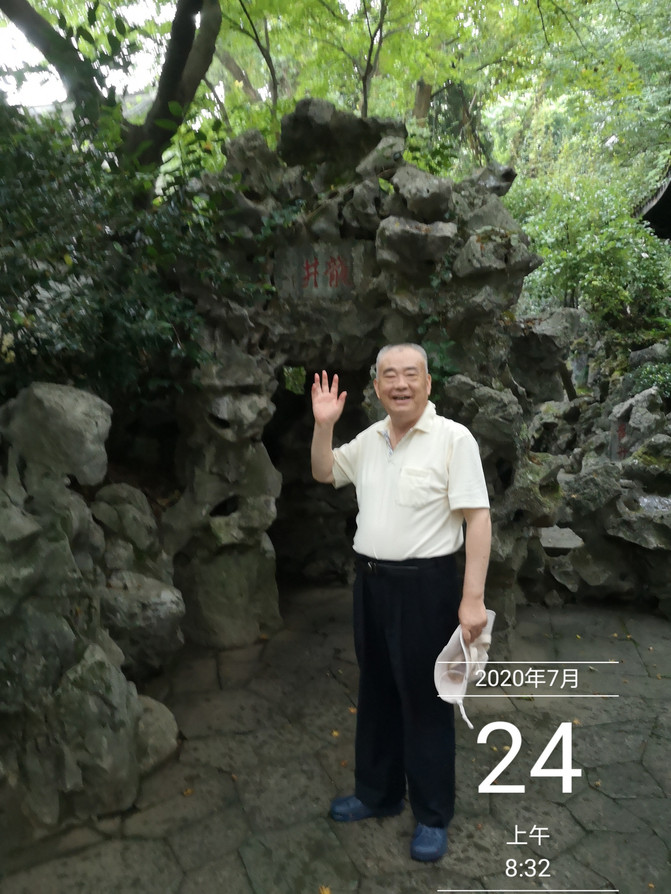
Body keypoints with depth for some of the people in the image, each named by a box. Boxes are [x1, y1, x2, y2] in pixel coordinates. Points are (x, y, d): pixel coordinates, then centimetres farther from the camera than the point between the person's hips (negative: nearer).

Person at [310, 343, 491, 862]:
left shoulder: (453, 438, -14)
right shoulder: (370, 439, 6)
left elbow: (478, 518, -15)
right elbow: (324, 473, 18)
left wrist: (473, 598, -19)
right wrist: (324, 425, 0)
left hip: (425, 586, -6)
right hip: (371, 582, 7)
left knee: (425, 701, 8)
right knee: (376, 693, 19)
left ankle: (434, 816, 29)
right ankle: (377, 794, 40)